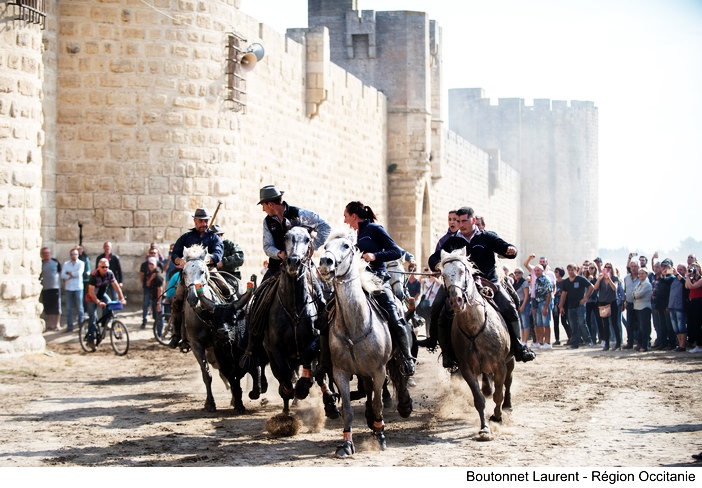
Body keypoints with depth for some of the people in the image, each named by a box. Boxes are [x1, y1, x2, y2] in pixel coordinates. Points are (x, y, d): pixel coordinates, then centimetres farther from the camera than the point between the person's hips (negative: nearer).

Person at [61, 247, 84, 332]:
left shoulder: (81, 263, 3)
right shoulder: (66, 264, 10)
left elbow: (79, 273, -13)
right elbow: (62, 275, -1)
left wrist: (69, 273, -4)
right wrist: (72, 276, -12)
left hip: (78, 288, -2)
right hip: (68, 288, 2)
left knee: (79, 307, -1)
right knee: (70, 308, 3)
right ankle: (69, 325, 6)